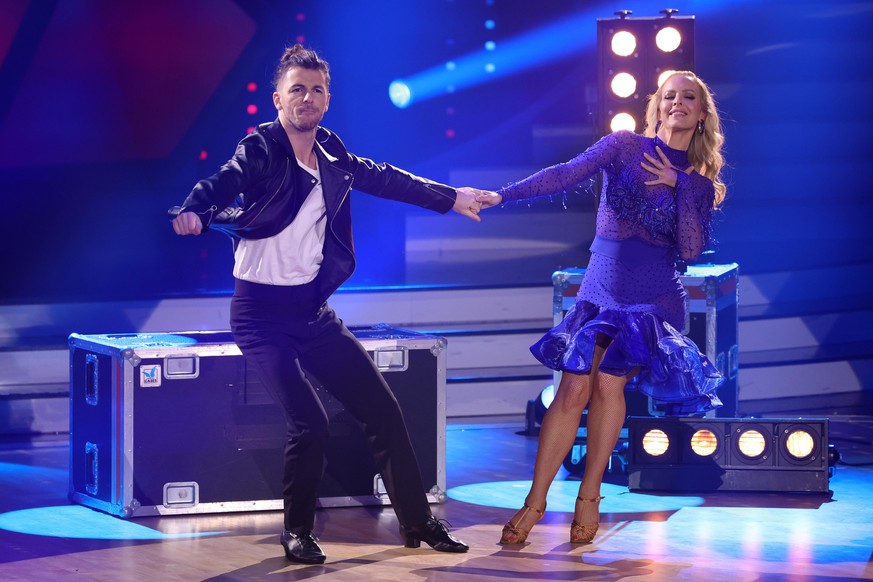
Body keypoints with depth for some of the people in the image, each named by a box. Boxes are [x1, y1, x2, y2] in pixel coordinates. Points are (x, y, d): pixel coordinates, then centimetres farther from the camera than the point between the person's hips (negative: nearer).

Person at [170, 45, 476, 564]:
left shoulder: (334, 159, 6)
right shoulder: (262, 150, -11)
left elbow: (388, 179, 22)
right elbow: (225, 182, -29)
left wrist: (451, 198, 32)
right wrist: (194, 211, -51)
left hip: (313, 311, 6)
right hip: (262, 312, -6)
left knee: (383, 408, 5)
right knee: (310, 423, -18)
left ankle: (418, 522, 20)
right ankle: (298, 532, 5)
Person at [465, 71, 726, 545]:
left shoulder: (701, 182, 9)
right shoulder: (625, 146, 5)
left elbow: (691, 249, -3)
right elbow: (567, 174, -8)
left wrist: (680, 185, -8)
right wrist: (502, 195, -20)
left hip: (655, 297, 0)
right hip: (601, 288, 0)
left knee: (608, 381, -15)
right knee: (573, 390, -9)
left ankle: (589, 495, 0)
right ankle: (535, 502, -1)